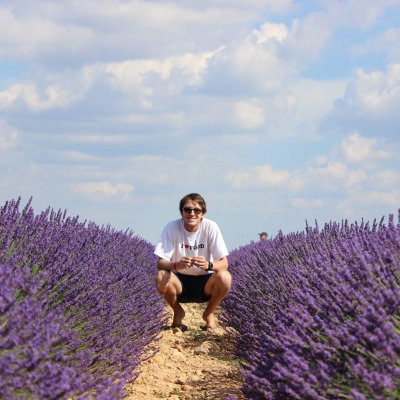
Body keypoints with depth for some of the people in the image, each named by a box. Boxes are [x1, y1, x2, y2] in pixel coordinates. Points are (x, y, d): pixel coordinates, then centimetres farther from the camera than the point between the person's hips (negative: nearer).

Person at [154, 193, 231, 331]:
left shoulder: (210, 227, -15)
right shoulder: (172, 227, -15)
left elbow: (224, 263, -18)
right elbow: (160, 263, -19)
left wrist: (208, 265, -42)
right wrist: (176, 265, -42)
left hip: (205, 282, 0)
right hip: (180, 281, 0)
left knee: (225, 277, -31)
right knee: (161, 277, -31)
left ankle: (209, 313, 0)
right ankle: (178, 312, 0)